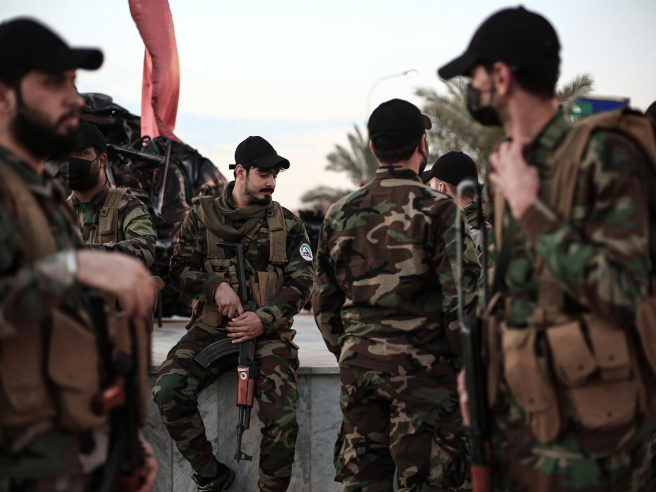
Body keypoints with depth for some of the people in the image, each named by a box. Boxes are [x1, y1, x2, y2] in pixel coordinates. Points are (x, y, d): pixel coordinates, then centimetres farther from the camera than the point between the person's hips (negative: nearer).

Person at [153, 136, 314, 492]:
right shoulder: (202, 216, 9)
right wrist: (216, 286, -14)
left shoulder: (288, 224, 8)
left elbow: (302, 282, 4)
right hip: (212, 329, 1)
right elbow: (179, 269, 7)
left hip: (268, 333, -1)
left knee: (282, 418, -22)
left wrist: (264, 320, -12)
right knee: (168, 390, -24)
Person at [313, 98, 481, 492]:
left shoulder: (340, 214, 8)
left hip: (359, 367, 5)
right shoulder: (437, 211, -9)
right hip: (422, 370, -5)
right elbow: (463, 299, -13)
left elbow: (324, 303, 13)